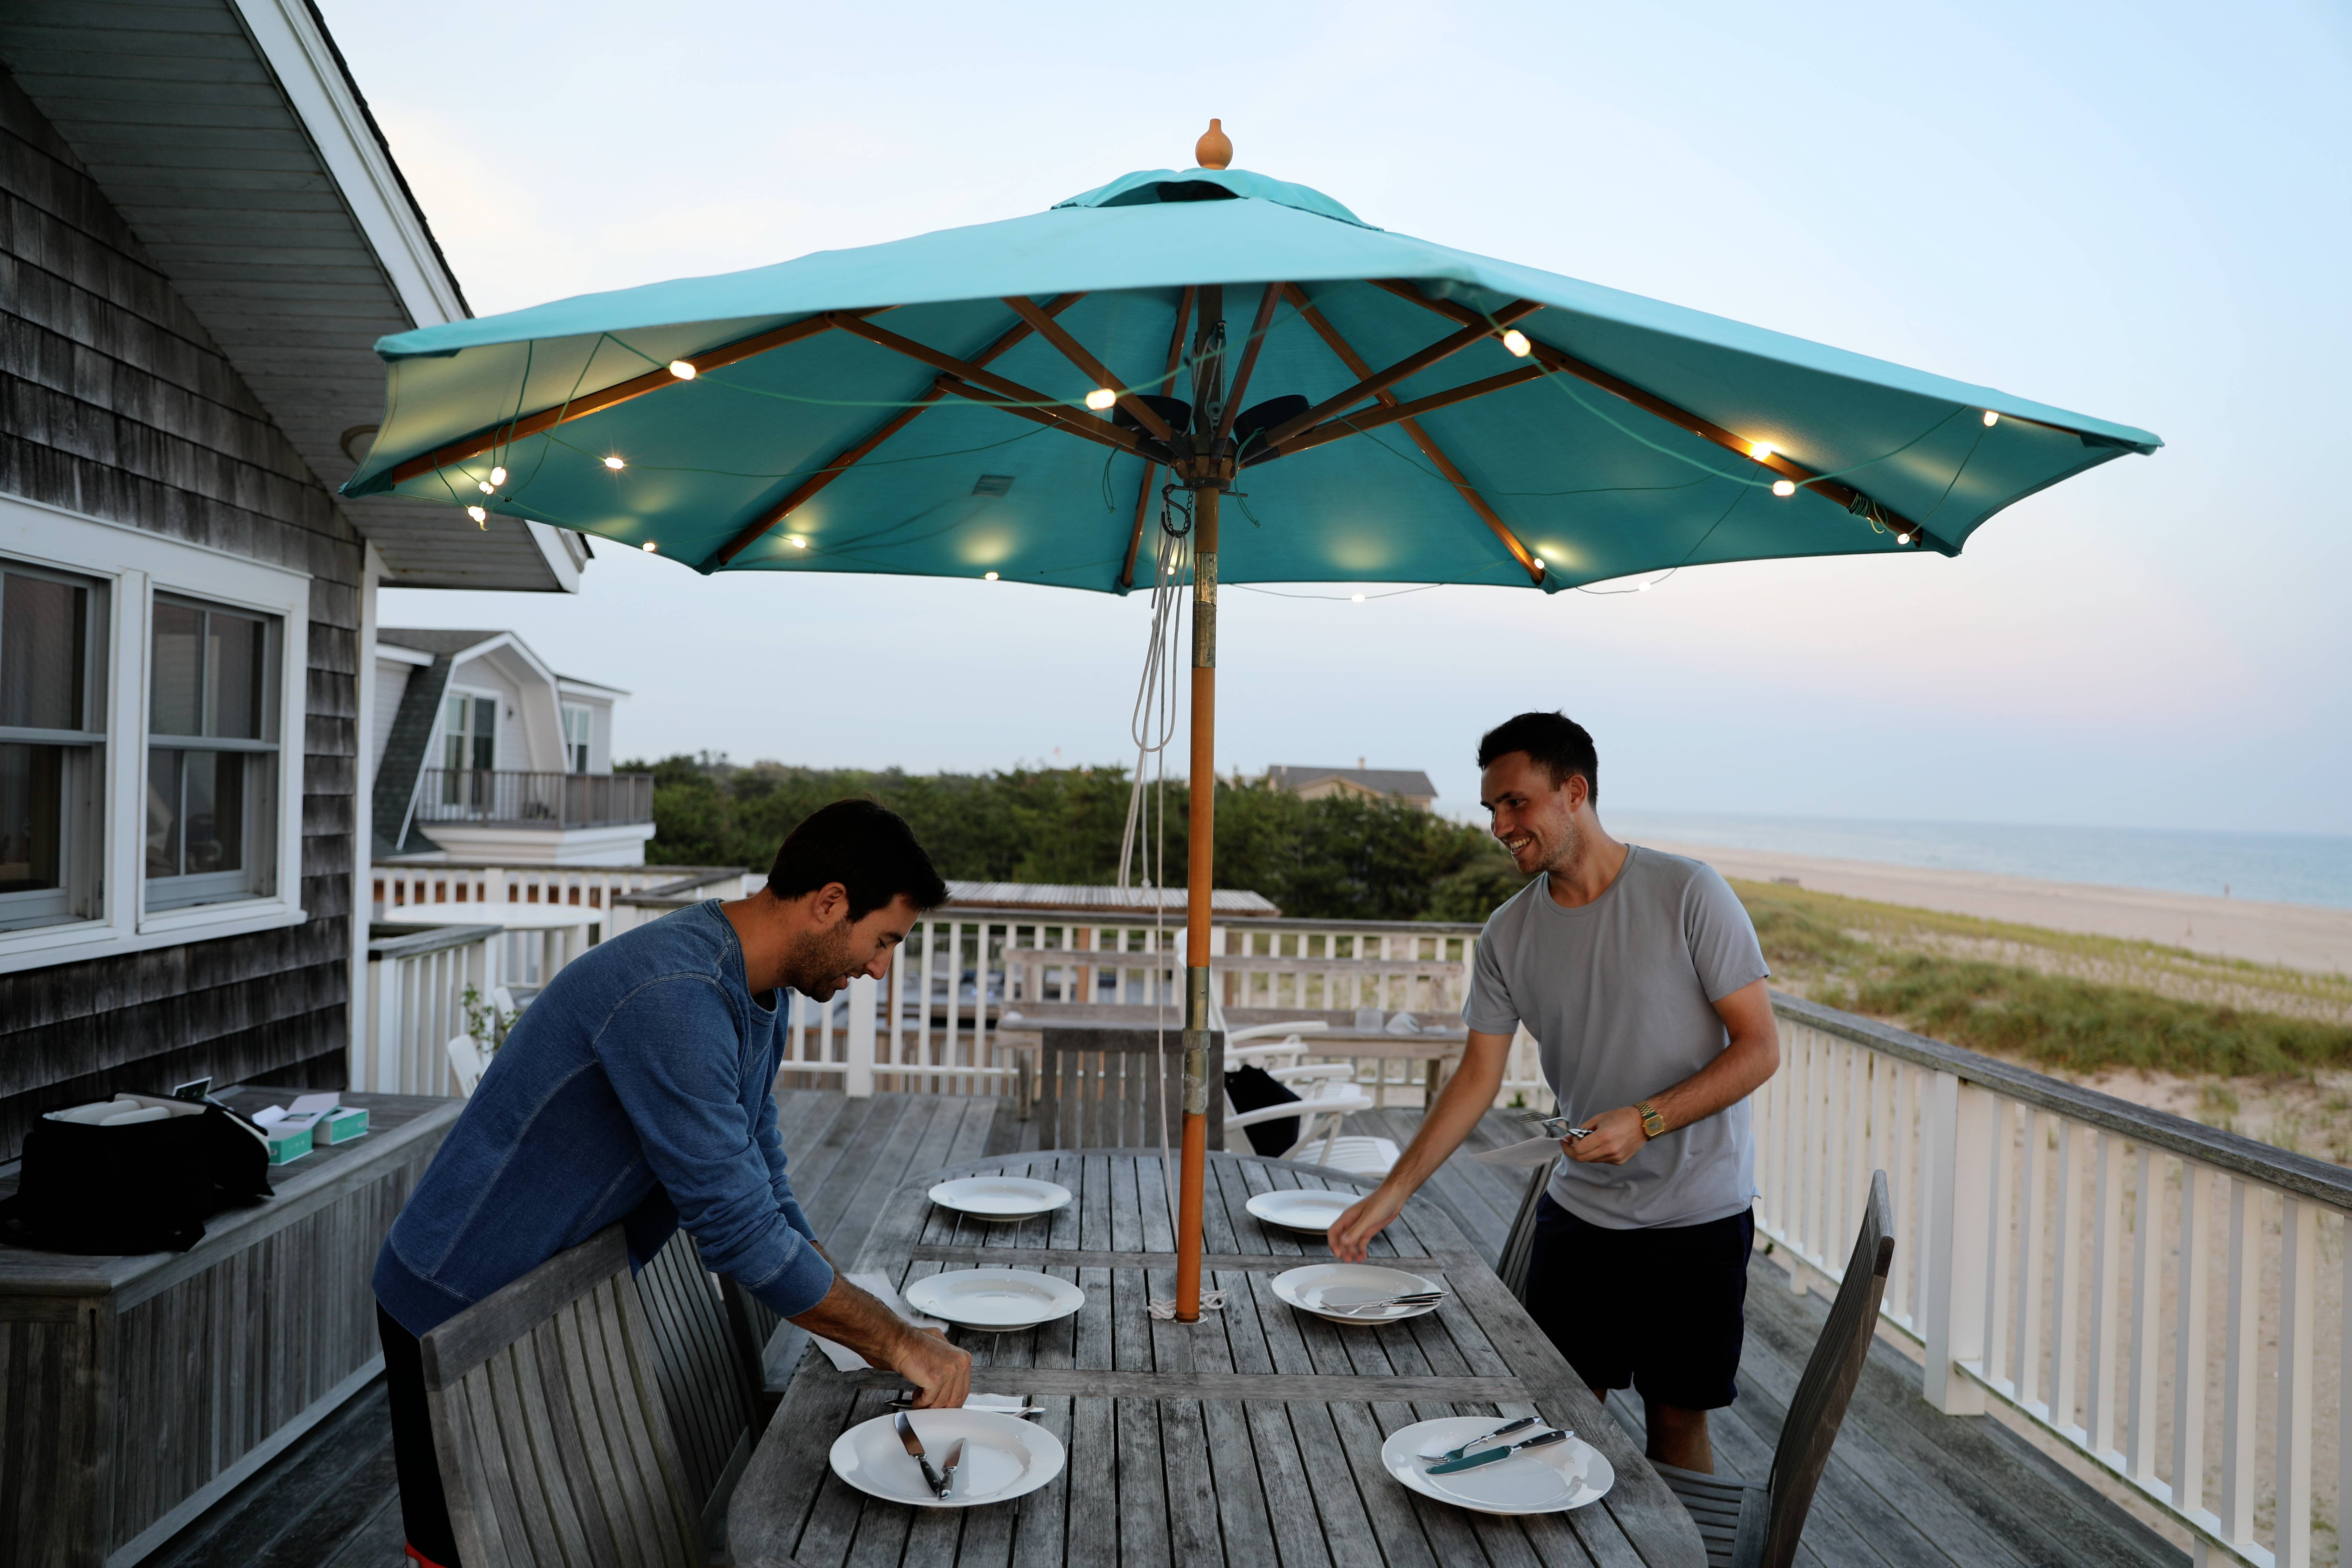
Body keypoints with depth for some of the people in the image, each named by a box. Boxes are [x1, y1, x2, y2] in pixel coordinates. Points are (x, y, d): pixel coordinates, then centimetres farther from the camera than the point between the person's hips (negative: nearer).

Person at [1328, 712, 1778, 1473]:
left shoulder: (1688, 895, -14)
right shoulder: (1508, 934, -2)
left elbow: (1759, 1048, -12)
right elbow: (1478, 1078, 1)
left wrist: (1645, 1121, -24)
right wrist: (1391, 1193, -5)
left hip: (1697, 1216, -3)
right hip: (1578, 1210, 4)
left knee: (1676, 1421, 7)